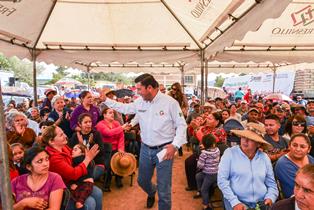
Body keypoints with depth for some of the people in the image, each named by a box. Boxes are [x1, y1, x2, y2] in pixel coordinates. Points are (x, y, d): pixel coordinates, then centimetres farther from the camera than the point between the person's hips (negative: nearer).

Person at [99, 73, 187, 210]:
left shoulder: (170, 102, -16)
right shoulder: (139, 102, -1)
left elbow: (181, 125, -11)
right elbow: (124, 108, 15)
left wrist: (175, 145, -22)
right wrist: (105, 100, 13)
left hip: (164, 149, -5)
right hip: (145, 149, 5)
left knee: (164, 189, 4)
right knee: (142, 181, 25)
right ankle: (151, 192, 59)